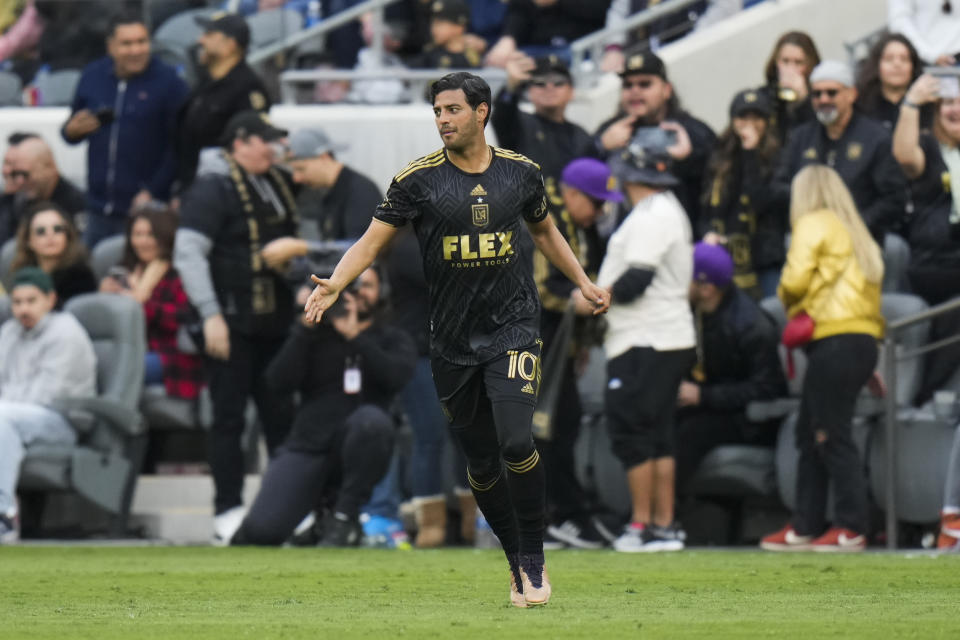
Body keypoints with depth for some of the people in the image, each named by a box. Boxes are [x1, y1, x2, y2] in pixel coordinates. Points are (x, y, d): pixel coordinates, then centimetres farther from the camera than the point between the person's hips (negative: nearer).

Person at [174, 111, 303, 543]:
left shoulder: (276, 184, 16)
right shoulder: (212, 188, -8)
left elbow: (289, 240, 30)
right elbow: (188, 253, -15)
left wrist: (293, 249, 8)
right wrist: (210, 315, -20)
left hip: (273, 322, 7)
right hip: (232, 324, -7)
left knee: (280, 415, 8)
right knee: (229, 417, -3)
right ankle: (228, 512, 1)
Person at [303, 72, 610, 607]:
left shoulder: (520, 172, 3)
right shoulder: (419, 179, -3)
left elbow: (545, 229, 23)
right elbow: (372, 242, -4)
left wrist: (583, 282, 20)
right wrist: (334, 285, -20)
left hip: (514, 327, -1)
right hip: (453, 341, 1)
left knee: (516, 441, -20)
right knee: (482, 464, 5)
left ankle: (534, 559, -5)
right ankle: (519, 564, 23)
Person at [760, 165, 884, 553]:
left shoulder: (813, 224, -1)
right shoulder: (853, 230, 22)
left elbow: (795, 279, -13)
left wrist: (787, 299, 10)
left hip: (834, 342, -9)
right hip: (862, 340, 9)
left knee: (831, 436, -8)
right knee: (810, 434, 13)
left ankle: (852, 528, -10)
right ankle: (805, 527, 14)